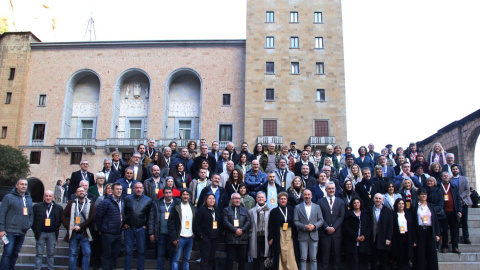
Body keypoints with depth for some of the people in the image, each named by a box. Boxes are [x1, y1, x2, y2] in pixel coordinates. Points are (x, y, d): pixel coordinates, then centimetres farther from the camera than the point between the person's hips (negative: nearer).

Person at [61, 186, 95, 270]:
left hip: (84, 233, -1)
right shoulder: (71, 203, 8)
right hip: (73, 233, 1)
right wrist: (68, 226, -4)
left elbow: (91, 218, -5)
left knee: (87, 253, -5)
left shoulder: (90, 204, 4)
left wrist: (80, 226, -13)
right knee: (73, 253, 5)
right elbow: (63, 215, 8)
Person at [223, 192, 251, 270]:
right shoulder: (226, 210, 8)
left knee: (242, 259, 4)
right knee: (230, 259, -1)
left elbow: (248, 221, 7)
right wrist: (235, 230, -13)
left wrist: (241, 230, -8)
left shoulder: (245, 210, 18)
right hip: (230, 238, -3)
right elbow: (225, 222, -5)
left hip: (243, 238, 3)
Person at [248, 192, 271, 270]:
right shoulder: (251, 211, 8)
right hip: (256, 238, 1)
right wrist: (250, 236, 0)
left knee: (264, 258, 0)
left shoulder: (270, 211, 2)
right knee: (256, 259, 7)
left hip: (266, 237, -1)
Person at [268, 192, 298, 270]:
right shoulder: (274, 211, 3)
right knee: (282, 255, -2)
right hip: (279, 236, -2)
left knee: (291, 255, -3)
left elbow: (294, 223, 11)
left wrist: (295, 235, 5)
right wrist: (270, 238, -6)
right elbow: (270, 226, 1)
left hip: (290, 235, 2)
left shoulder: (291, 210, 11)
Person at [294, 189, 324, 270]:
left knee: (313, 258, 4)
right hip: (303, 236, -1)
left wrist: (314, 226, -11)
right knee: (303, 258, 1)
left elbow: (321, 220, 7)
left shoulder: (317, 207, 11)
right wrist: (304, 227, -15)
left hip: (314, 236, 1)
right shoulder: (298, 207, 5)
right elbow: (295, 222, 0)